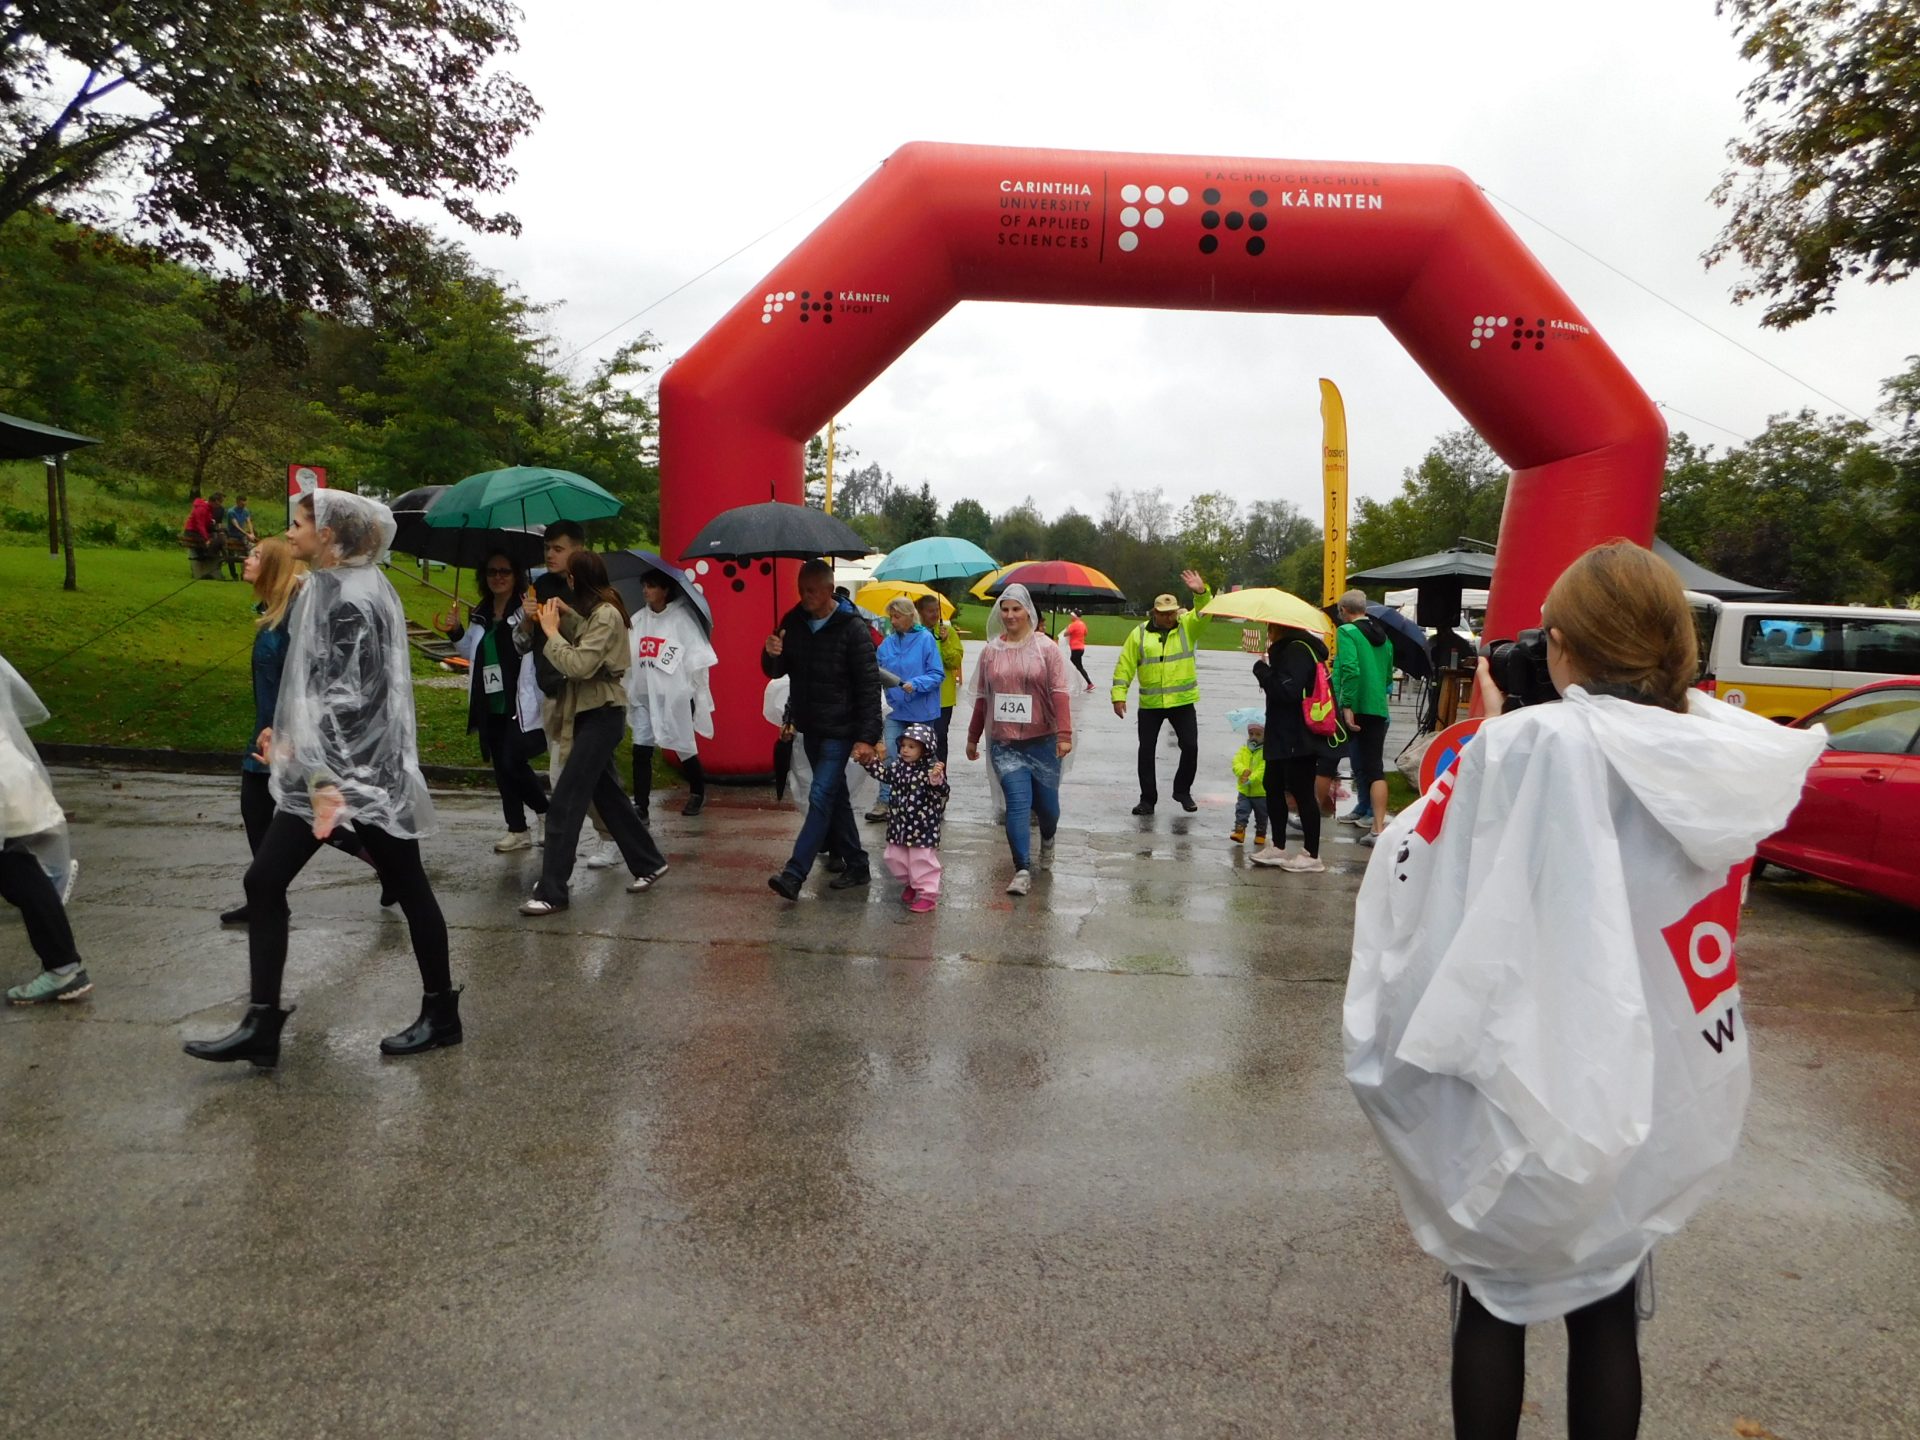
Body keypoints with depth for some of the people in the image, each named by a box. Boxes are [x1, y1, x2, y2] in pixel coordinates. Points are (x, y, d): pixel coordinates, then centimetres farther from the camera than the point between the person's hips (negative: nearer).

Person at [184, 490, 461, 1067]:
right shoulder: (324, 588, 13)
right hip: (317, 764, 10)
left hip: (362, 768, -10)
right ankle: (261, 1025, 12)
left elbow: (352, 697, -22)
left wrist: (329, 778, -24)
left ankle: (440, 1013, 17)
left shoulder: (354, 598, -17)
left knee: (405, 885, 3)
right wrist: (287, 734, 15)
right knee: (264, 881, 5)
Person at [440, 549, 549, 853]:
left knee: (513, 762, -11)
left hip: (519, 704, -7)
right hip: (490, 705, 8)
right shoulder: (480, 614, 12)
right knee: (501, 768, 11)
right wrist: (457, 634, 9)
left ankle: (545, 812, 14)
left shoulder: (527, 609, -10)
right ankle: (518, 830, 22)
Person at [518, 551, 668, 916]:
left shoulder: (606, 615, -18)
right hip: (592, 713, 10)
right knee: (608, 796, 16)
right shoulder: (597, 611, 13)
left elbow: (579, 665, -25)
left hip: (602, 716, -10)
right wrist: (567, 616, 0)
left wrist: (551, 631, -15)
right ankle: (649, 863, 27)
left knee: (564, 803, -9)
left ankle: (552, 892, -5)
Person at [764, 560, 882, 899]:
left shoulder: (853, 629, -13)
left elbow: (869, 686, -15)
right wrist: (771, 656, -13)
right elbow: (775, 672, 12)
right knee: (835, 797, 15)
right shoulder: (793, 622, 4)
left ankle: (794, 874, -14)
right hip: (810, 727, 7)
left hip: (840, 730, -7)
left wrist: (867, 737, -20)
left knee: (821, 797, -12)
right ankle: (856, 866, 27)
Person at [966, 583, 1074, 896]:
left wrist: (1064, 734, -19)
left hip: (1042, 742, -1)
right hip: (1004, 744, 1)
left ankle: (1047, 839, 42)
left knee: (1047, 803, 9)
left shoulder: (1046, 648, -3)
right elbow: (981, 697, 12)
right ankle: (1022, 870, -5)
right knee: (1018, 803, -10)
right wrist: (972, 738, 15)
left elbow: (1059, 693, -10)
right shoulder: (991, 651, 6)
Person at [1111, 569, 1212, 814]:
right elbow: (1125, 665, -1)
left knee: (1190, 747, 0)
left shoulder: (1187, 625, 1)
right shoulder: (1140, 633, -1)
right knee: (1146, 751, 5)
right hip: (1150, 704, 0)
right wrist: (1119, 695, -7)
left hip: (1182, 701, 0)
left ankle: (1182, 791, 22)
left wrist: (1202, 592, -36)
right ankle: (1148, 799, 17)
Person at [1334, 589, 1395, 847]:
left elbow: (1351, 669, -19)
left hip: (1353, 708, -6)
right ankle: (1378, 828, -4)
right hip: (1378, 710, 6)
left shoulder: (1347, 631, -6)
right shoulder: (1383, 635, 16)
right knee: (1375, 769, 3)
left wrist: (1347, 705, -20)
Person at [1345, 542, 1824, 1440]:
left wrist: (1488, 743, -3)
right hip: (1653, 1088, 4)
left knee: (1494, 1298, 15)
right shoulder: (1731, 761, -6)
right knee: (1608, 1308, 20)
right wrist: (1667, 697, 10)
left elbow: (1411, 868, -13)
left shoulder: (1527, 747, -21)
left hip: (1525, 1084, -4)